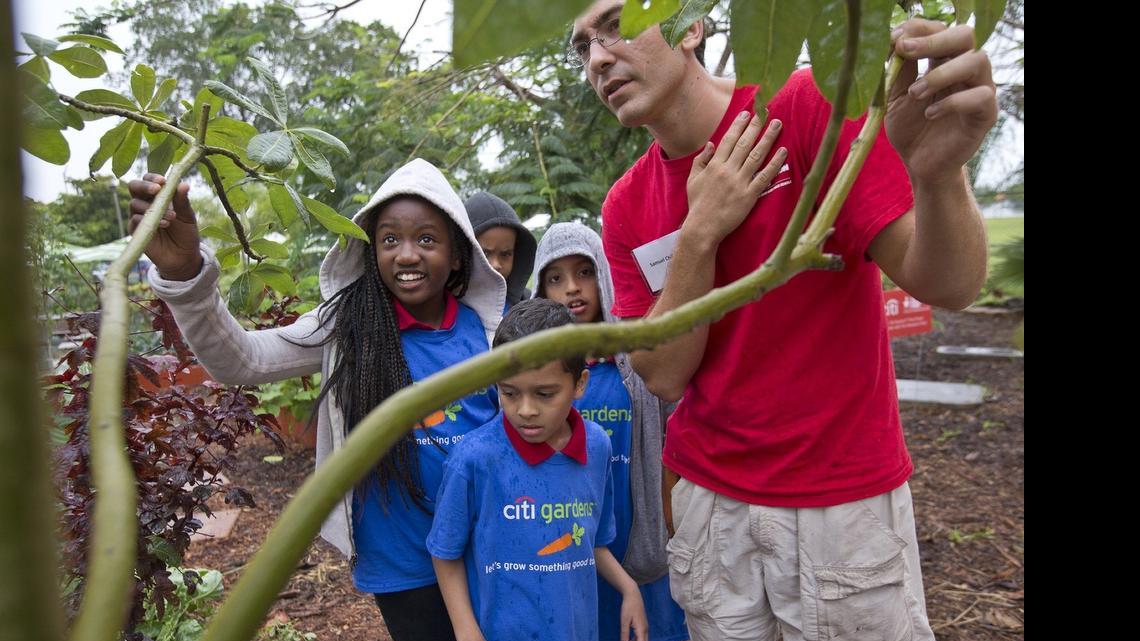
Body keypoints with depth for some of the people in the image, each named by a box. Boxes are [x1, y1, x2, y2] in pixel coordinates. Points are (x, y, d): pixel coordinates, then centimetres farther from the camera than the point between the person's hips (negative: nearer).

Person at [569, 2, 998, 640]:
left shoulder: (816, 104, -13)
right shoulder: (626, 207, 0)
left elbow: (947, 284, -18)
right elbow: (664, 376, -7)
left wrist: (938, 172, -39)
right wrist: (702, 231, -18)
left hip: (846, 496, -3)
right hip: (706, 494, 4)